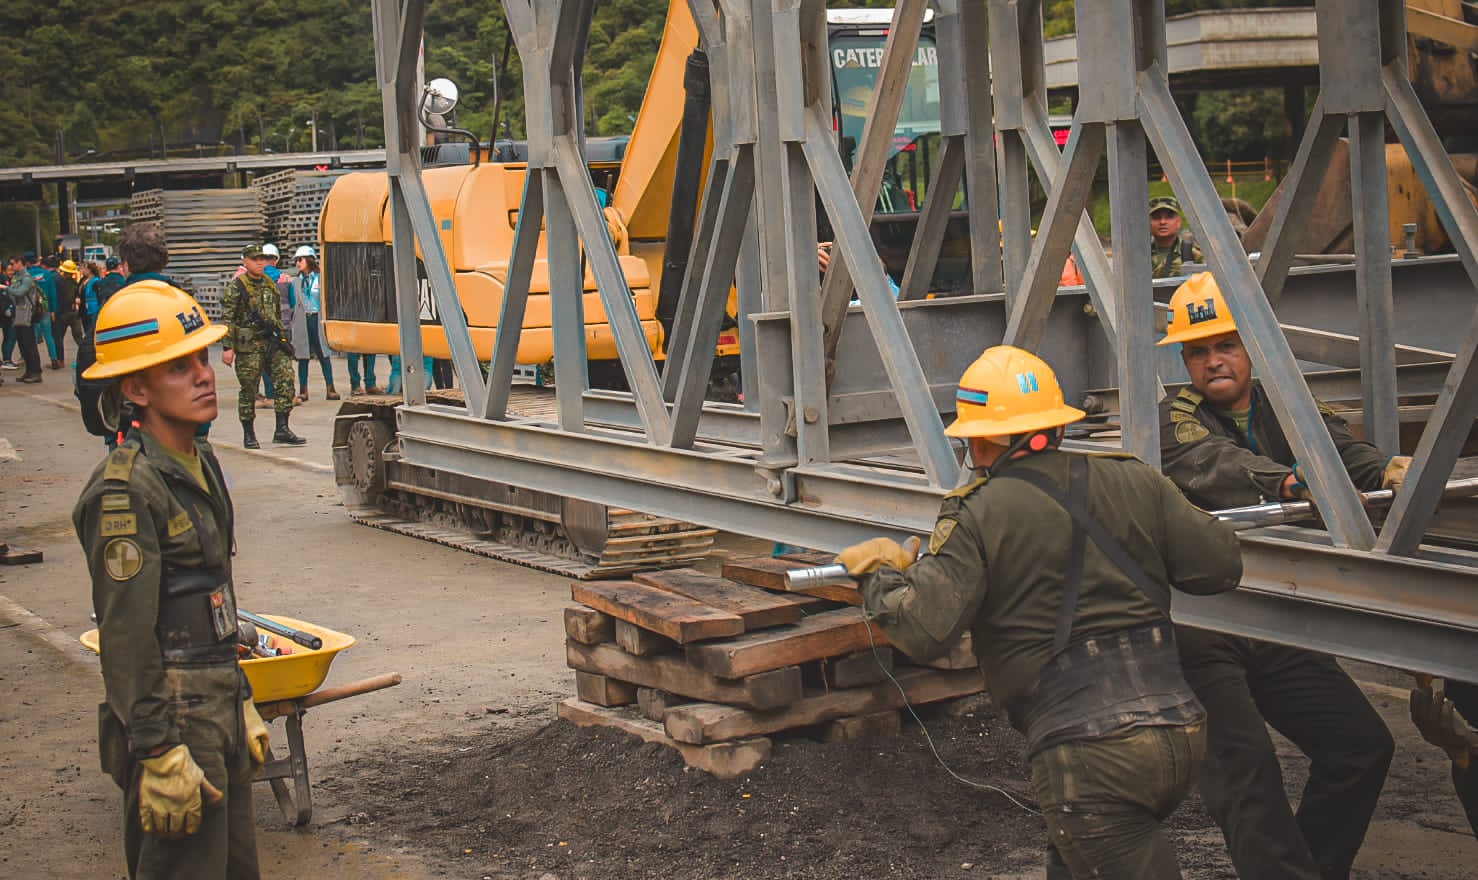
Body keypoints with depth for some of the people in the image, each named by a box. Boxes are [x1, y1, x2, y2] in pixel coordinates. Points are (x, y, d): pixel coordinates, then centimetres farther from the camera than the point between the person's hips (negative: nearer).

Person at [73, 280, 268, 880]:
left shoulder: (200, 464, 10)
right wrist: (160, 755, -21)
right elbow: (125, 637, -20)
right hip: (173, 718, -9)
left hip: (219, 710, 9)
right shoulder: (126, 490, -18)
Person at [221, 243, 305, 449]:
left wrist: (282, 338, 22)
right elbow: (227, 319, -7)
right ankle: (248, 435, 10)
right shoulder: (236, 287, -4)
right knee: (248, 389, 0)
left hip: (273, 341, 5)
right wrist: (228, 347, -13)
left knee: (286, 378, -7)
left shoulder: (270, 284, 15)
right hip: (248, 345, -5)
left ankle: (282, 429, -3)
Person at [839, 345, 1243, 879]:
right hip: (1180, 735, 7)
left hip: (1090, 757, -6)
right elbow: (1220, 567, 10)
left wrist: (879, 575, 7)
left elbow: (923, 631, -12)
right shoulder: (1134, 483, 8)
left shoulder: (978, 517, -6)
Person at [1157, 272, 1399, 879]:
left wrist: (1384, 470, -34)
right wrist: (1293, 482, -45)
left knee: (1361, 744, 5)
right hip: (1199, 631, -5)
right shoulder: (1173, 421, -4)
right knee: (1245, 770, -17)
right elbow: (1219, 467, -26)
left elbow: (1340, 448, -10)